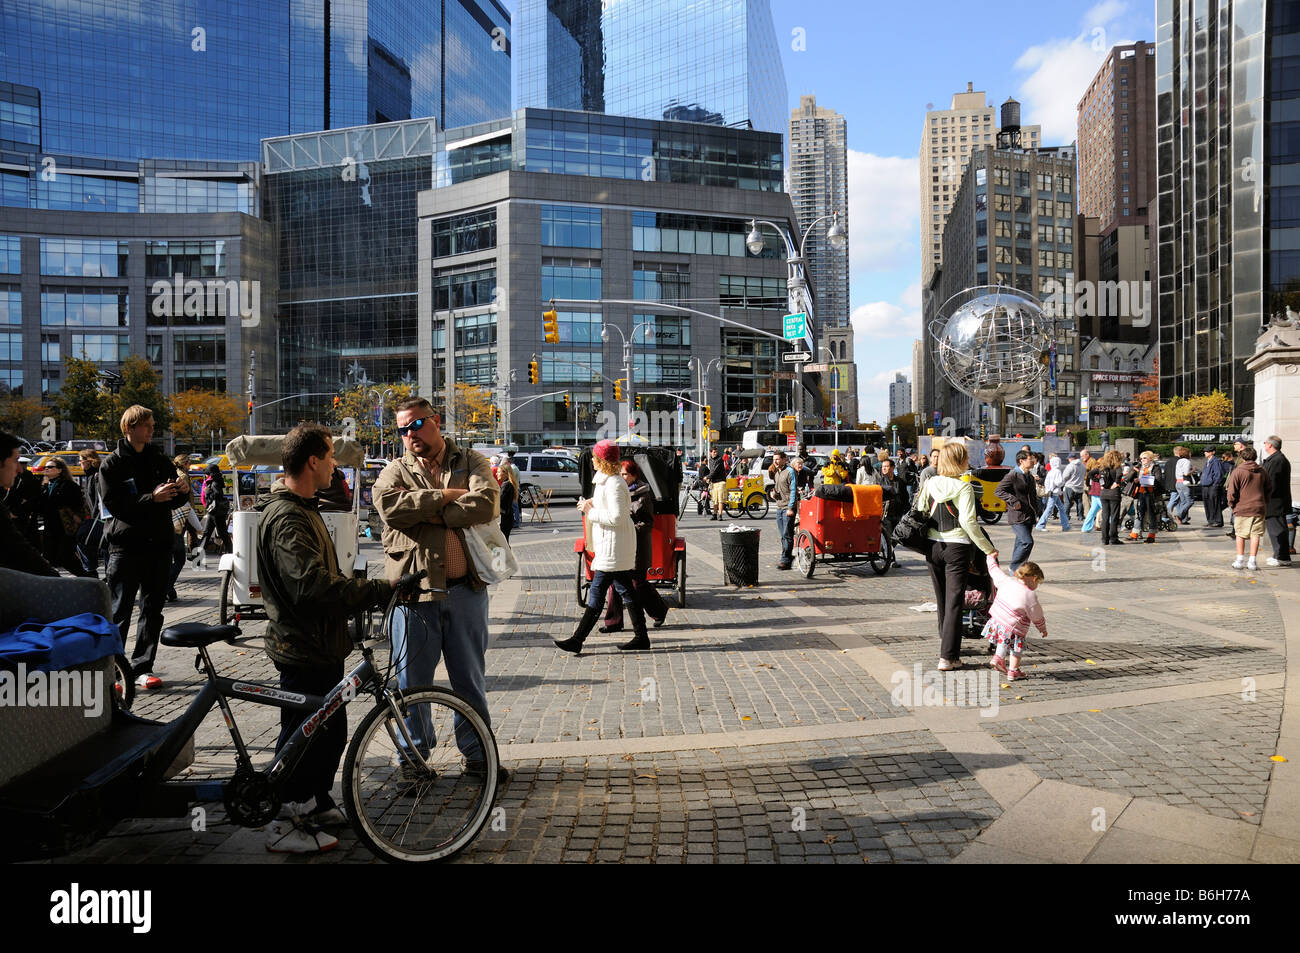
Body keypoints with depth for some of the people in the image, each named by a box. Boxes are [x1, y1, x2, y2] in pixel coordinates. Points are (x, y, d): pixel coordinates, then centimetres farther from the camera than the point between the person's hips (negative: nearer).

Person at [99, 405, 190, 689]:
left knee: (152, 610, 7)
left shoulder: (160, 461, 12)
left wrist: (178, 492, -9)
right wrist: (152, 498, -22)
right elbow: (114, 504, -12)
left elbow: (178, 500, 14)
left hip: (159, 545, 4)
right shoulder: (113, 465, 0)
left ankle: (142, 668, 16)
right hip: (125, 546, -4)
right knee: (119, 611, -1)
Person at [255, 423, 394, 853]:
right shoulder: (285, 518, -23)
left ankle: (318, 805, 37)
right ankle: (286, 826, 20)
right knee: (302, 738, 4)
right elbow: (313, 585, -34)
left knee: (332, 731, 20)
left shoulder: (303, 508, 13)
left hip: (322, 644, 10)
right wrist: (382, 589, -33)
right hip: (303, 651, -10)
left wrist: (356, 581, 10)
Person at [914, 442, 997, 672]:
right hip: (956, 547, -5)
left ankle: (945, 641, 36)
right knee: (954, 600, -2)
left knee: (941, 598, 19)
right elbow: (968, 521, -18)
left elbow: (920, 511, 7)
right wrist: (988, 548, -12)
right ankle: (948, 657, -4)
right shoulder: (964, 487, -12)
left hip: (933, 546, 5)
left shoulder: (931, 483, 3)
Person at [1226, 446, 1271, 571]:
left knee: (1240, 535, 8)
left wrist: (1231, 504, 3)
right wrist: (1264, 502, 22)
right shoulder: (1262, 471, 5)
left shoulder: (1238, 471, -9)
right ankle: (1252, 562, 5)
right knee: (1255, 535, 6)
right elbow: (1269, 489, 13)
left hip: (1242, 508, -3)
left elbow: (1231, 491, -11)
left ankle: (1240, 560, 10)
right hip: (1259, 508, 3)